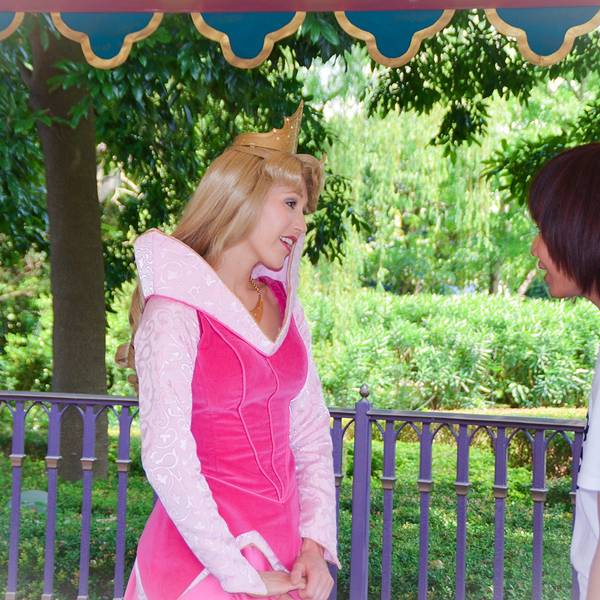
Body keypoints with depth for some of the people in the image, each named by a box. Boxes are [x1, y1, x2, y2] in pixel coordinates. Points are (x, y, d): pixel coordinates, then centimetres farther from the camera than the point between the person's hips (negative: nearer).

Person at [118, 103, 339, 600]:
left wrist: (317, 542, -2)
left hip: (285, 549, 6)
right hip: (204, 555, -6)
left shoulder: (285, 306, 6)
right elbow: (166, 460, -17)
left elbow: (311, 430, 8)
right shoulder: (175, 314, -13)